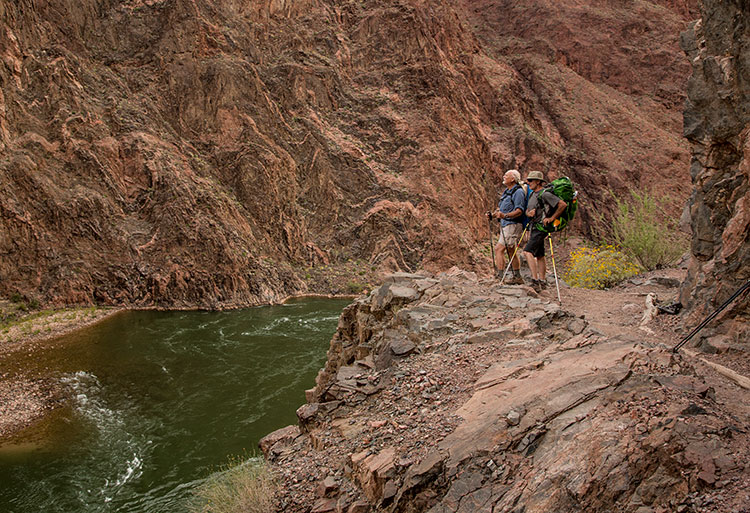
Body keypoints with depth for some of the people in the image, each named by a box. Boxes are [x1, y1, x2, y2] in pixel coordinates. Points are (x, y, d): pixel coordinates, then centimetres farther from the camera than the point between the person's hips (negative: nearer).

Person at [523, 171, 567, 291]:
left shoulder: (545, 194, -15)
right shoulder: (533, 194, 14)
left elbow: (563, 204, -20)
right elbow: (527, 210, 18)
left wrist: (552, 218, -16)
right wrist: (529, 213, -6)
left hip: (541, 228, -10)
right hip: (535, 227, 10)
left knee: (527, 252, -21)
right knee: (539, 255, 14)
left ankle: (535, 280, -24)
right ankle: (542, 282, 22)